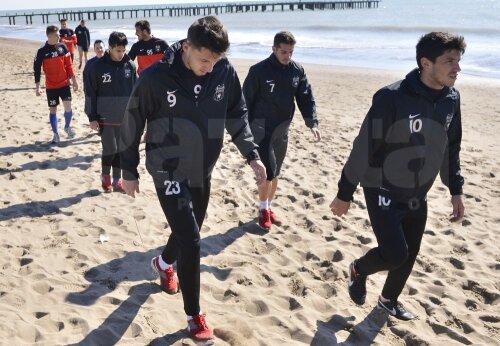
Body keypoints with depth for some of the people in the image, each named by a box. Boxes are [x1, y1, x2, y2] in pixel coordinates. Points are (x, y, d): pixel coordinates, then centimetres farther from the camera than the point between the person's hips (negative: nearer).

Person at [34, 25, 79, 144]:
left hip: (65, 83, 2)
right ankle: (55, 134, 17)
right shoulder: (42, 51, -9)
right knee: (53, 109, 6)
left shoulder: (63, 47, 0)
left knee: (68, 106, -5)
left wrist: (73, 80, 6)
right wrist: (38, 87, -10)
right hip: (51, 86, -2)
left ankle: (67, 127, 22)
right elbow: (37, 69, -6)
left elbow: (69, 65, 6)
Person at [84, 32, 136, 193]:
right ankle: (105, 176, 20)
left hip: (125, 118, 3)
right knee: (110, 149, -5)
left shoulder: (130, 66, 1)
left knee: (121, 150, 8)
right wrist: (92, 117, -6)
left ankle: (117, 180, 22)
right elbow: (90, 93, -4)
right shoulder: (96, 66, -8)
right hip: (105, 118, -3)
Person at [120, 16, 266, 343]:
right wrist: (129, 171, -1)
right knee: (191, 243, -9)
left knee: (188, 231, 21)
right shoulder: (156, 77, -20)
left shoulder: (226, 72, -11)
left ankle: (164, 263, 55)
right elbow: (133, 123, -7)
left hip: (203, 171, 5)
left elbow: (237, 114, 5)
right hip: (169, 172, -5)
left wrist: (252, 154, -3)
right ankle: (195, 316, 10)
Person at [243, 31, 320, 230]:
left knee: (276, 172, 13)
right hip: (261, 127, -5)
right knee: (268, 171, -10)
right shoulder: (259, 70, -13)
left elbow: (306, 98, -1)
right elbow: (247, 100, -7)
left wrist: (312, 123, -15)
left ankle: (269, 206, 30)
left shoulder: (298, 71, 0)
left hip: (283, 128, 5)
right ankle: (263, 209, 9)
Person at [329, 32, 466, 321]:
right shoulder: (392, 98, -23)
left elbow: (451, 148, 11)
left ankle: (389, 299, 39)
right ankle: (358, 270, 22)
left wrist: (456, 190, 9)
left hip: (418, 196, 6)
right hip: (383, 193, -6)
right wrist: (345, 193, -13)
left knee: (409, 256, 12)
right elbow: (364, 148, -18)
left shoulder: (451, 99, -3)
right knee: (394, 254, -11)